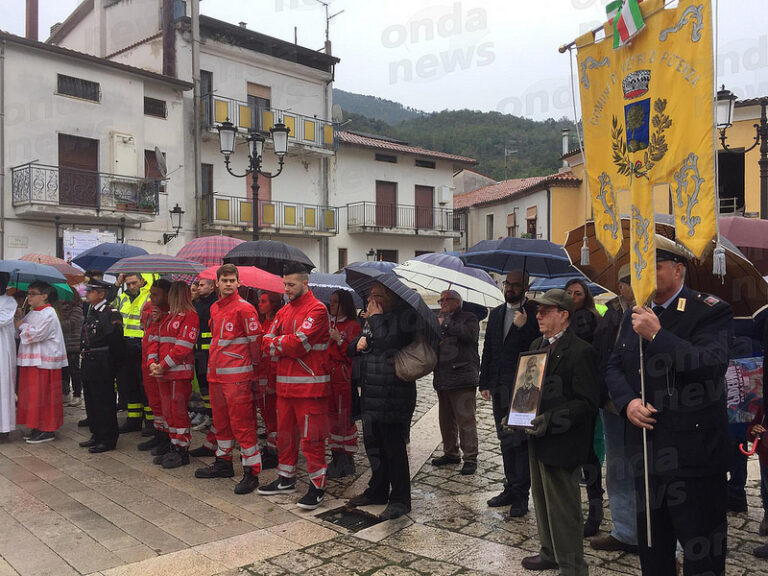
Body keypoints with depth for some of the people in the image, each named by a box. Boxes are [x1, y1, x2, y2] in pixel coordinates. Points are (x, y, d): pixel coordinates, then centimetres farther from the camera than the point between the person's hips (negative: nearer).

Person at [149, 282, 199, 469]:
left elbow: (183, 347, -16)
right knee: (168, 411, 13)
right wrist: (153, 362, 0)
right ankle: (174, 448, 23)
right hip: (164, 372, 9)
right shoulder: (169, 316, 19)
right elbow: (157, 340, 16)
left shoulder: (189, 316, -9)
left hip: (180, 372, -9)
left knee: (178, 411, -4)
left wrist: (163, 366, -17)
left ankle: (182, 452, 6)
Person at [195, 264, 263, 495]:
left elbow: (255, 340, -8)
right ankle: (223, 463, 34)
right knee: (221, 421, 19)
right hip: (215, 373, 8)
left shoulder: (244, 309, -11)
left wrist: (251, 365, 1)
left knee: (242, 424, -5)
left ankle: (251, 473, 2)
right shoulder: (214, 308, 13)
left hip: (237, 376, -8)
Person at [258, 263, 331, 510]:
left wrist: (276, 343, -3)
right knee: (285, 433, 17)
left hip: (310, 385, -8)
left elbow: (298, 343, -19)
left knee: (311, 437, -2)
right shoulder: (284, 311, 15)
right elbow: (267, 344, 8)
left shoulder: (317, 310, -10)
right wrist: (287, 346, -10)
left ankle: (317, 486, 9)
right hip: (285, 384, 8)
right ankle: (286, 479, 32)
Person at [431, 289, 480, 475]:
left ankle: (470, 458, 1)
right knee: (446, 420, 14)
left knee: (466, 420, -6)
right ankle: (450, 453, 27)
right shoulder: (439, 320, 21)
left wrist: (445, 324, -15)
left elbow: (469, 334, -21)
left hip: (462, 378, -7)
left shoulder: (468, 318, 1)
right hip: (442, 379, 7)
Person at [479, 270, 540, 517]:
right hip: (499, 387, 7)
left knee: (520, 441, -1)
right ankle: (511, 488, 26)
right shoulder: (496, 313, 13)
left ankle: (521, 495, 9)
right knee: (506, 440, 14)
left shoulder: (534, 313, -7)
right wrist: (485, 383, 11)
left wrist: (522, 327, -27)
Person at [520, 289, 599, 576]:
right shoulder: (537, 345, 11)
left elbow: (587, 402, -18)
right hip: (538, 438, 9)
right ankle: (550, 552, 39)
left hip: (561, 442, -8)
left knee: (564, 508, 4)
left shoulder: (580, 351, -15)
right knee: (542, 499, 21)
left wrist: (551, 420, -25)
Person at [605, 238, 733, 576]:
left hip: (693, 451, -6)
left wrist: (657, 335, -24)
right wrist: (627, 402, -7)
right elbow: (614, 368, 12)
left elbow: (713, 364, -24)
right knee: (651, 545, 20)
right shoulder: (633, 316, 11)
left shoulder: (710, 311, -9)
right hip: (646, 449, 6)